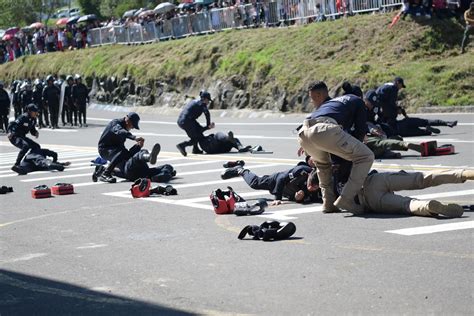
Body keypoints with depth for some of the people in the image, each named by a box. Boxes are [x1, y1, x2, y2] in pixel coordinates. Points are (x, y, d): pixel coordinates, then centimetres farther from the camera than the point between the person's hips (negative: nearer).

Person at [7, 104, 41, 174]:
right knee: (25, 146, -34)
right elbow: (12, 125, -24)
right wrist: (11, 132, -44)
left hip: (22, 137, 9)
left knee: (36, 147, 9)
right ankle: (16, 165, -38)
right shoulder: (23, 117, -21)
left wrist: (35, 133, -6)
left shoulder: (33, 120, 5)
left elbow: (32, 130, 17)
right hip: (14, 137, -9)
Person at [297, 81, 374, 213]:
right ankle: (346, 199, -2)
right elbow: (361, 130, 24)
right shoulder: (357, 101, 31)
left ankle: (328, 203, 25)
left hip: (303, 134, 6)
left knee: (323, 163, 37)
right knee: (366, 157, 7)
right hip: (325, 131, -6)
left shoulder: (327, 104, 44)